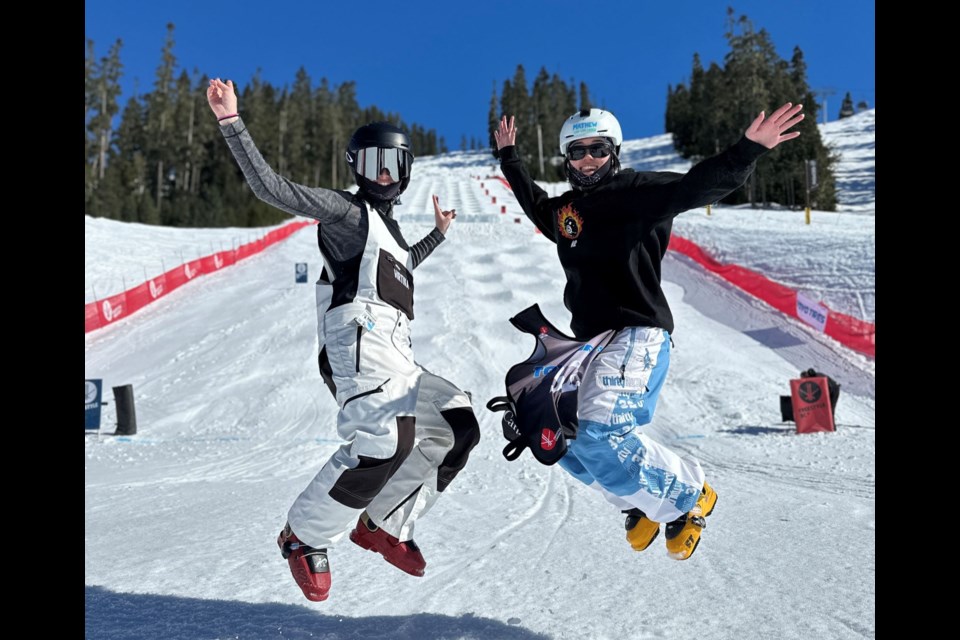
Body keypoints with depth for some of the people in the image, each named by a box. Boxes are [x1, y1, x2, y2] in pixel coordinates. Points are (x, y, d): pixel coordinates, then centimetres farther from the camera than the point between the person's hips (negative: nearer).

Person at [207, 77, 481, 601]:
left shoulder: (383, 224, 32)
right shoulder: (346, 209, 7)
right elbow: (269, 186, -5)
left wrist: (438, 234, 53)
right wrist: (231, 122, -11)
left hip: (395, 355, 9)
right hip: (361, 336, -9)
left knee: (457, 429, 6)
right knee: (388, 437, -31)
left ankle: (382, 523, 10)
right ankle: (305, 534, -11)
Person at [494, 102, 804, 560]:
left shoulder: (639, 192, -3)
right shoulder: (562, 211, 17)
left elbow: (697, 185, -16)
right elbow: (532, 201, 39)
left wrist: (749, 149, -30)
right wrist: (508, 157, 45)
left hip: (638, 336, -8)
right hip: (589, 340, 8)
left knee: (600, 439, -25)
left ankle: (688, 497, 1)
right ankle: (640, 500, 27)